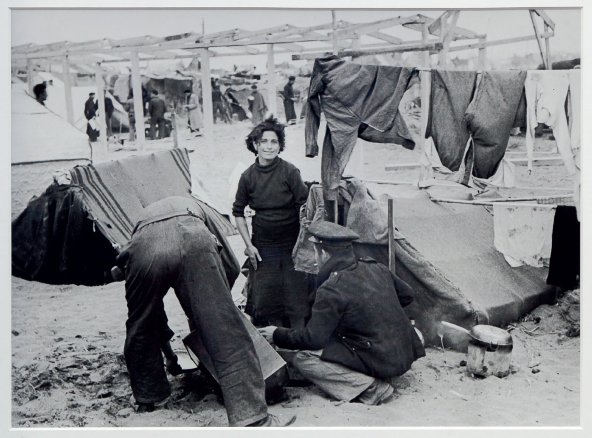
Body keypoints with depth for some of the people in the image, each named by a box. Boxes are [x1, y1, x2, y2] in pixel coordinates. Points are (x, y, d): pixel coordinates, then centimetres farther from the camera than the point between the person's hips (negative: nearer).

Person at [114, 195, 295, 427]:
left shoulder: (143, 216, 46)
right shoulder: (191, 205, 48)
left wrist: (168, 353, 58)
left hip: (145, 246, 2)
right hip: (193, 241, -1)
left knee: (140, 330, 26)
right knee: (225, 332, -1)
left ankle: (146, 400, 42)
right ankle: (253, 419, -5)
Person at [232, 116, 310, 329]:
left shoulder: (290, 172, -10)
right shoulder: (248, 176, -2)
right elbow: (238, 212, 9)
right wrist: (249, 245, 3)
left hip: (292, 245, -2)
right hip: (262, 247, 2)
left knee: (296, 295, -1)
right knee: (263, 297, 4)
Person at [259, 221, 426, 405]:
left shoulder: (331, 291, -19)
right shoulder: (376, 267, 3)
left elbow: (312, 338, -13)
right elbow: (406, 295, 16)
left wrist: (277, 335, 2)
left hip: (378, 362, -8)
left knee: (303, 359, -7)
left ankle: (370, 388, -13)